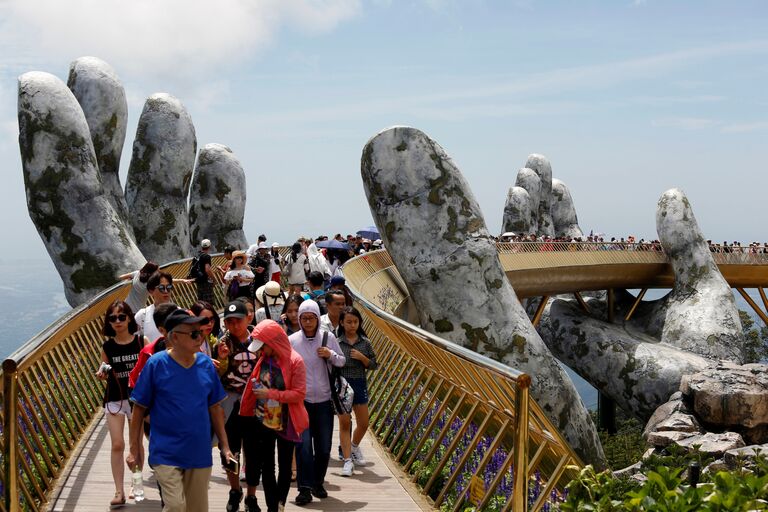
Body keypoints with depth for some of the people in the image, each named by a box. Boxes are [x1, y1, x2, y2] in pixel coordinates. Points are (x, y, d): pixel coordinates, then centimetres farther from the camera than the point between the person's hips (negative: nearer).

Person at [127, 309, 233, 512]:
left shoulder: (206, 364, 1)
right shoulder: (156, 364, -9)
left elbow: (215, 408, 9)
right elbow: (139, 409, -4)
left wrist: (224, 446, 8)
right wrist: (134, 450, -3)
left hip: (199, 454, 4)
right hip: (166, 454, -4)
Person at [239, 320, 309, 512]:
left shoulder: (295, 361, -15)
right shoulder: (263, 359, 1)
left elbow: (299, 394, -19)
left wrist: (271, 393, -23)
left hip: (286, 423, -4)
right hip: (262, 421, 5)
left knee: (284, 466, 9)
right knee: (266, 466, 8)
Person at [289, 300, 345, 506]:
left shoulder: (328, 337, 0)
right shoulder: (292, 340, -5)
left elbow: (342, 362, 10)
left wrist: (331, 355, -11)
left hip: (324, 400, 2)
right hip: (301, 400, -2)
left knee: (324, 446, 9)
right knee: (303, 445, -9)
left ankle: (318, 483, 27)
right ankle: (305, 488, -2)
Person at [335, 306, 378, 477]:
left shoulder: (365, 342, 3)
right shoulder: (336, 342, -4)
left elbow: (374, 365, 6)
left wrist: (362, 358, -11)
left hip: (359, 384, 3)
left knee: (363, 424, 9)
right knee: (344, 423, -2)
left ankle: (354, 446, 38)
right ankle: (347, 460, 3)